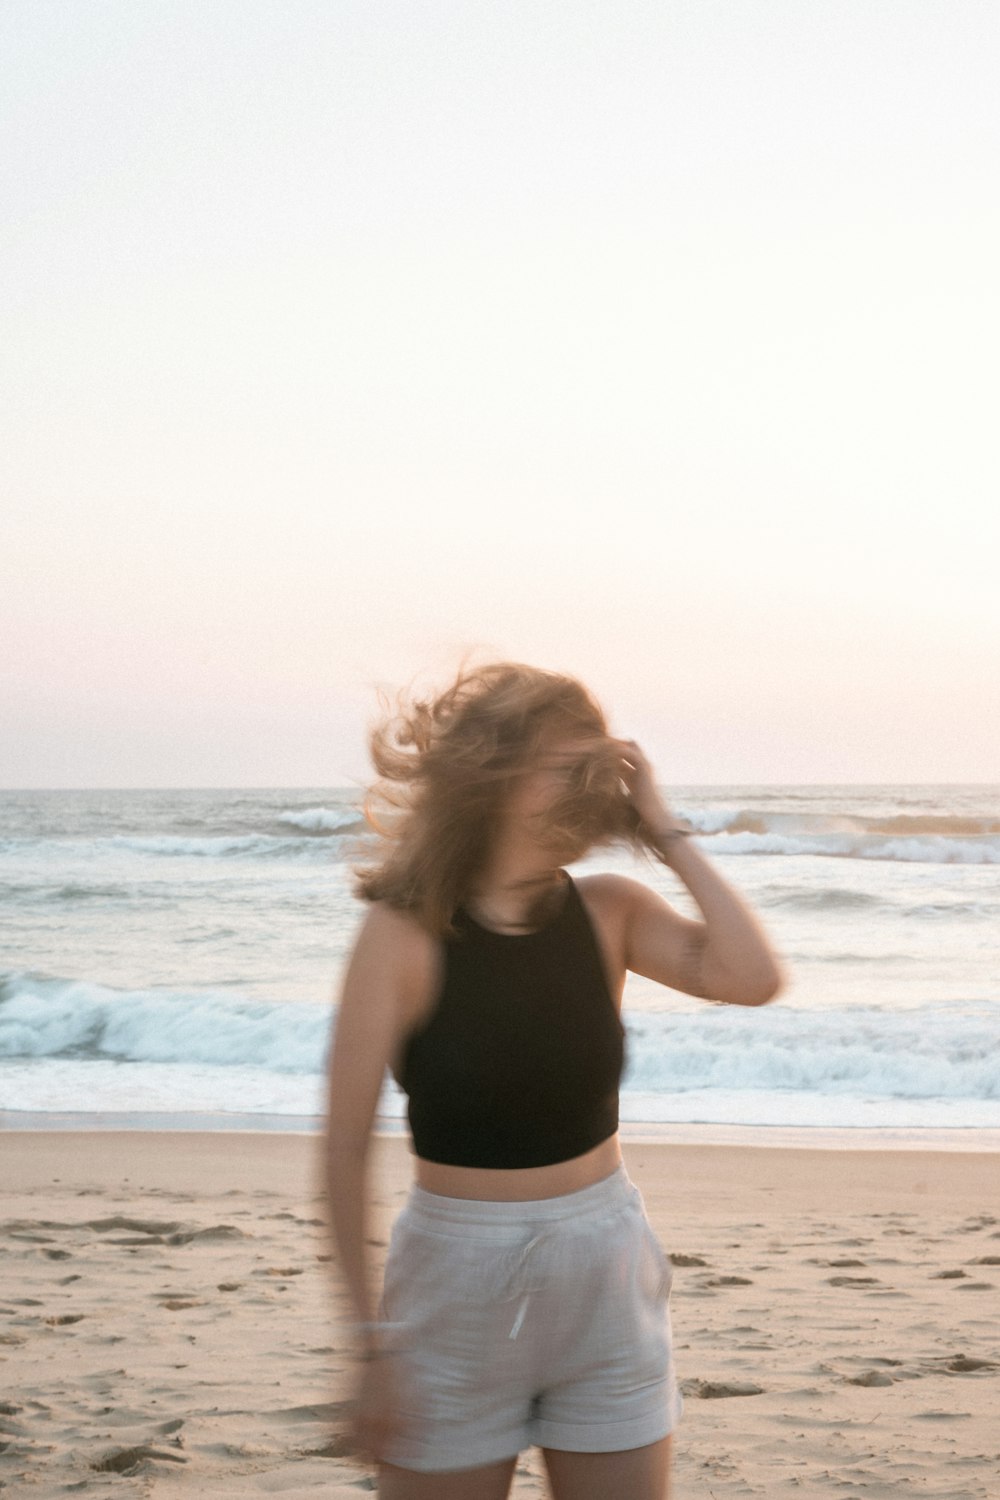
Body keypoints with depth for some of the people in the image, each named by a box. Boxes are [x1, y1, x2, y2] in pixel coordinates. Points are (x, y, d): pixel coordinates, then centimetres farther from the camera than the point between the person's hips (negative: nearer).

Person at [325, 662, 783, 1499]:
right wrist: (372, 1340, -12)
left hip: (607, 1279, 4)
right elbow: (346, 1146, -12)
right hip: (460, 1285, -3)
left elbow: (752, 978, -20)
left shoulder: (607, 913, -3)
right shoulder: (407, 934, -14)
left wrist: (667, 834, -13)